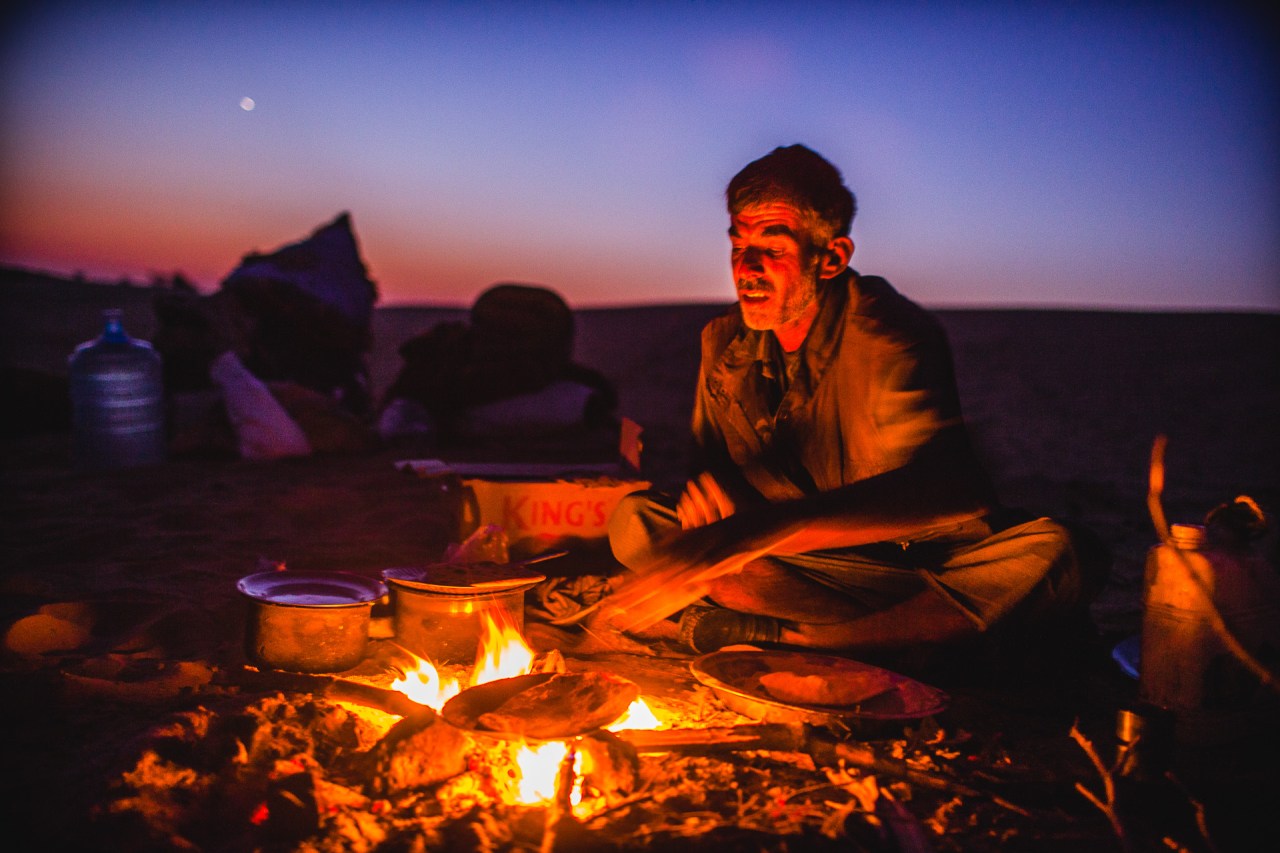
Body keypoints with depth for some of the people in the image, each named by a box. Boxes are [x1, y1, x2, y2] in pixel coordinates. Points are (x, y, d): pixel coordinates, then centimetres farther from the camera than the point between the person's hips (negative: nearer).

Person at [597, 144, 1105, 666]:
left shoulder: (889, 335, -19)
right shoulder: (723, 344, 0)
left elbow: (942, 490, -37)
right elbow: (713, 462, 9)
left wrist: (744, 534, -49)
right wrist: (708, 488, -20)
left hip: (924, 557, -4)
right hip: (804, 564, 4)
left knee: (1046, 555, -33)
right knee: (635, 519, -14)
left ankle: (768, 633, -28)